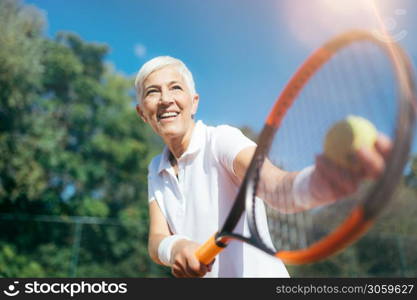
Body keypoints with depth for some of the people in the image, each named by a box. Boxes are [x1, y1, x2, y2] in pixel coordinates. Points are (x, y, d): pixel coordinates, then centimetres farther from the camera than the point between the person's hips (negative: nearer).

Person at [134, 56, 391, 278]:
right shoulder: (156, 170, 3)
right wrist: (173, 248, -30)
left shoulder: (220, 139, -15)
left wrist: (317, 183, -54)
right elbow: (156, 239, -8)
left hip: (257, 273, -5)